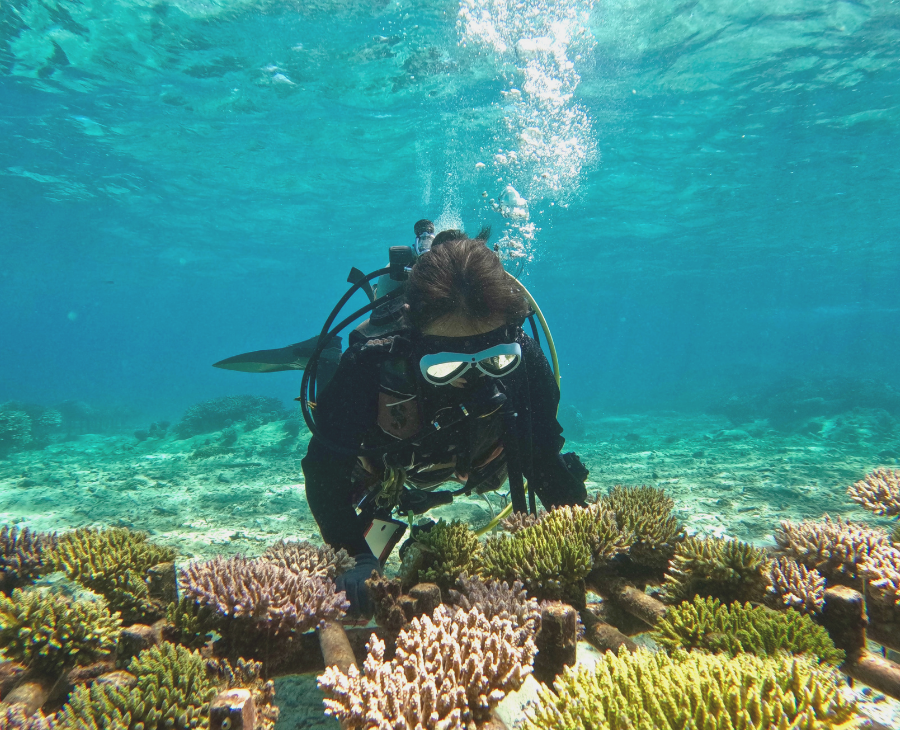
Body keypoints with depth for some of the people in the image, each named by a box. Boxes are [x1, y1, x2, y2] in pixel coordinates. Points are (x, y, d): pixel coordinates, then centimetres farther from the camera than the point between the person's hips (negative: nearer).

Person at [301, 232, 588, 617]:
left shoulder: (522, 359, -38)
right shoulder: (370, 365, -45)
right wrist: (358, 559, -42)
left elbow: (544, 459, -24)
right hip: (381, 473, -2)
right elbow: (324, 471, -33)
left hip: (466, 461, 3)